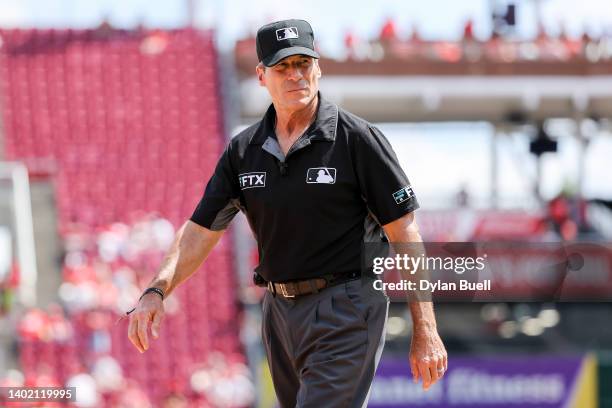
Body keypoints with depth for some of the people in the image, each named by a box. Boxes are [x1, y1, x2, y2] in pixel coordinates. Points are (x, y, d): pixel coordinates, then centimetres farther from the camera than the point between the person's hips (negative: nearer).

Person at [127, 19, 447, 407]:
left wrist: (425, 332, -13)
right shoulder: (245, 150, 7)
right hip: (280, 311, 6)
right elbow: (201, 230, 7)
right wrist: (156, 292, -10)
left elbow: (405, 233, -9)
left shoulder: (357, 138, -8)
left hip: (346, 312, -6)